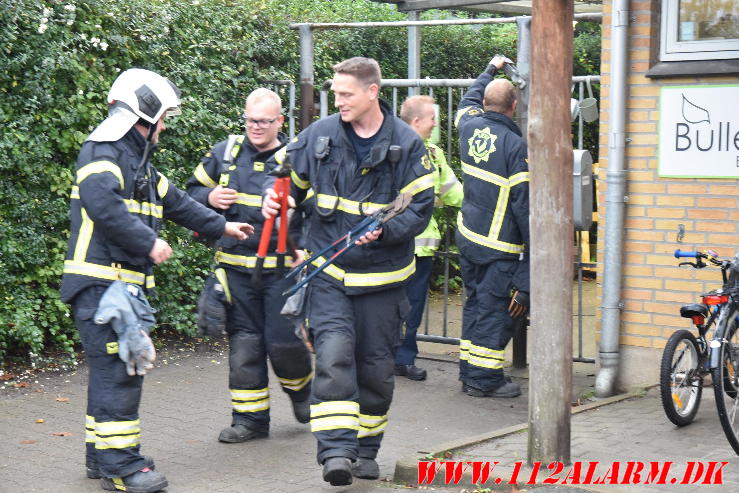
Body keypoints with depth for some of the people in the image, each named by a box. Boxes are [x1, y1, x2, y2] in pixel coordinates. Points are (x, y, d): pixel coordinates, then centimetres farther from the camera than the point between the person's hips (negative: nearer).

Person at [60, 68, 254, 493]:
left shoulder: (139, 161, 22)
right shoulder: (102, 153, -11)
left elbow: (176, 202, 31)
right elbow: (103, 205, -26)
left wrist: (221, 227, 36)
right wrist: (149, 242, -24)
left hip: (128, 282, 10)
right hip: (100, 280, -10)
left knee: (125, 367, 13)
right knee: (117, 368, -12)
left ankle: (100, 454, 22)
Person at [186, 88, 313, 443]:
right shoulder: (224, 153, 7)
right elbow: (193, 190, 18)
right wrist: (209, 198, -5)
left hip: (282, 268, -3)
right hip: (236, 267, 3)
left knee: (283, 341, -3)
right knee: (243, 343, 5)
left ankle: (301, 390, 29)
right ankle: (250, 418, 16)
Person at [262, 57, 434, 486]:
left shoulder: (407, 144, -5)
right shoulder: (320, 135, -1)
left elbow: (420, 208, -6)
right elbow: (288, 174, 12)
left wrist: (384, 229, -24)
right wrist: (274, 196, -11)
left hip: (381, 275, 0)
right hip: (329, 272, 0)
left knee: (376, 366, 9)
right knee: (334, 354, -17)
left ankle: (365, 450, 26)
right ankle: (336, 450, -16)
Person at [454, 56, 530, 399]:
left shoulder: (470, 126, 1)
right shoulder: (515, 146, -18)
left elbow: (468, 101, 28)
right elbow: (524, 202, -17)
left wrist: (491, 70, 41)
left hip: (468, 235, 7)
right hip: (500, 246, -7)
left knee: (475, 303, 17)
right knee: (496, 309, 0)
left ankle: (469, 372, 23)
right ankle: (484, 379, 4)